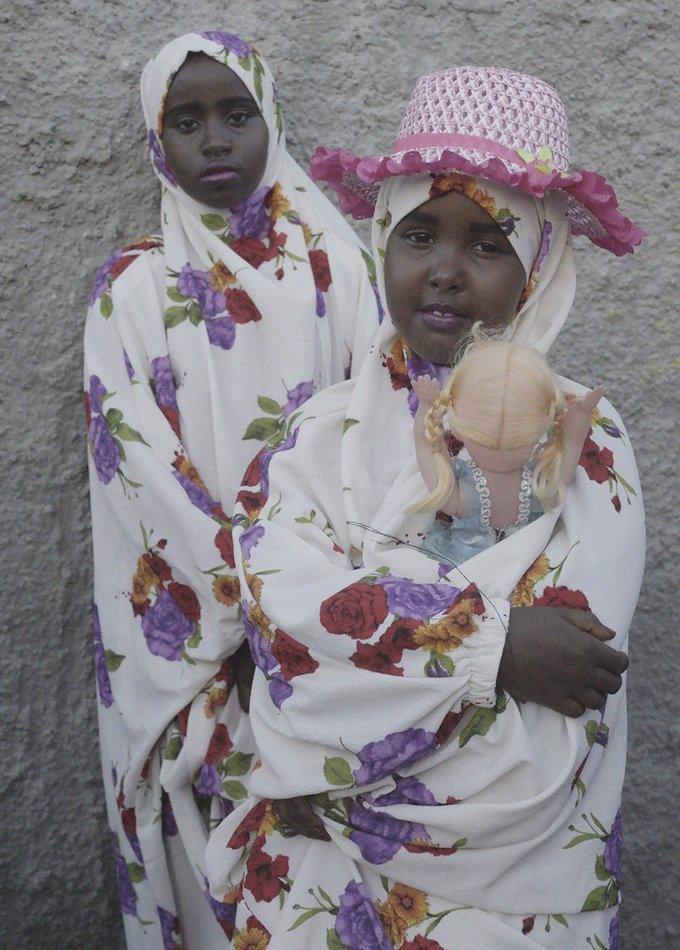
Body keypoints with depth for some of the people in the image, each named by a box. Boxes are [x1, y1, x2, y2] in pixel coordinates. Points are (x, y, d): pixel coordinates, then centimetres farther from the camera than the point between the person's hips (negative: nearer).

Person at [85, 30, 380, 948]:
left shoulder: (336, 268, 1)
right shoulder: (130, 287, -2)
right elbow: (143, 466, -9)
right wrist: (257, 604, -15)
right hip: (188, 622, -1)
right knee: (207, 829, 8)